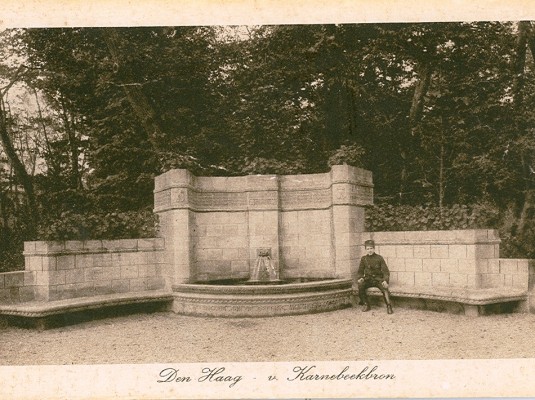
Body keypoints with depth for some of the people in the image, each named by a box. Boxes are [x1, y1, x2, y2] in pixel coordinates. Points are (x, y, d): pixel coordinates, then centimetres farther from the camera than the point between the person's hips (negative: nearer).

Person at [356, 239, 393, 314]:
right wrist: (360, 278, -10)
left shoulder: (379, 258, 0)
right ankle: (366, 304, -15)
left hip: (378, 279, -2)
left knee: (384, 288, -34)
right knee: (360, 285, -29)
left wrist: (385, 280, -23)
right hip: (368, 279, 2)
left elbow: (385, 271, -4)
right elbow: (360, 271, 13)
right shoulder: (364, 259, 8)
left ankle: (389, 306, -31)